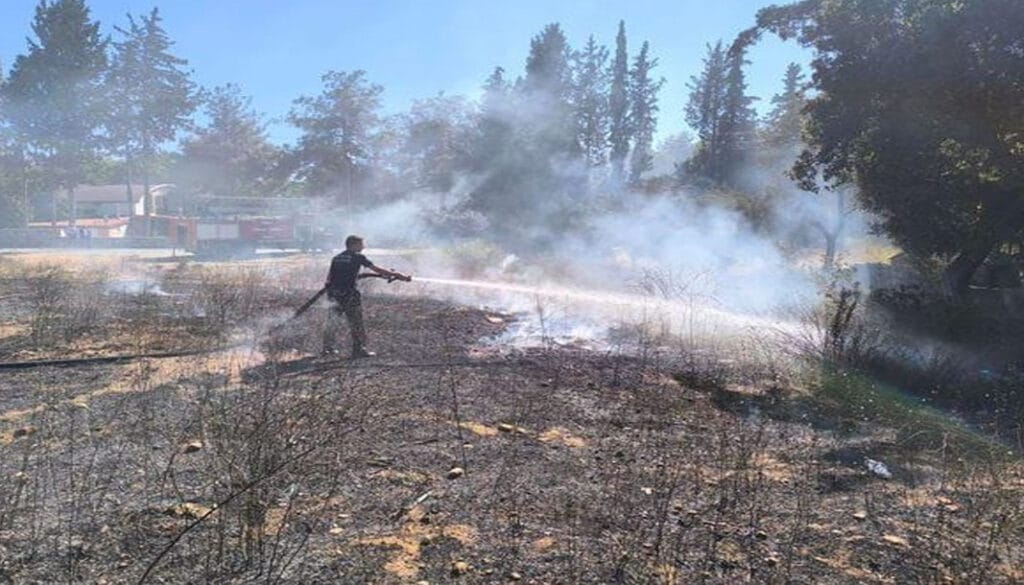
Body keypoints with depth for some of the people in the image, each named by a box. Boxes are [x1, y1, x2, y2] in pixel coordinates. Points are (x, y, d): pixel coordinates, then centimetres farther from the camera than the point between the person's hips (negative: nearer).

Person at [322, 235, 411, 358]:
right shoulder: (358, 257, -2)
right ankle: (359, 349, 8)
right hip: (349, 294, -6)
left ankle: (327, 347, 23)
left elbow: (329, 276, 10)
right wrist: (395, 274, -2)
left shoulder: (336, 258, 14)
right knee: (356, 322, 4)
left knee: (332, 320, 16)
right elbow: (376, 269, -5)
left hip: (334, 293, 6)